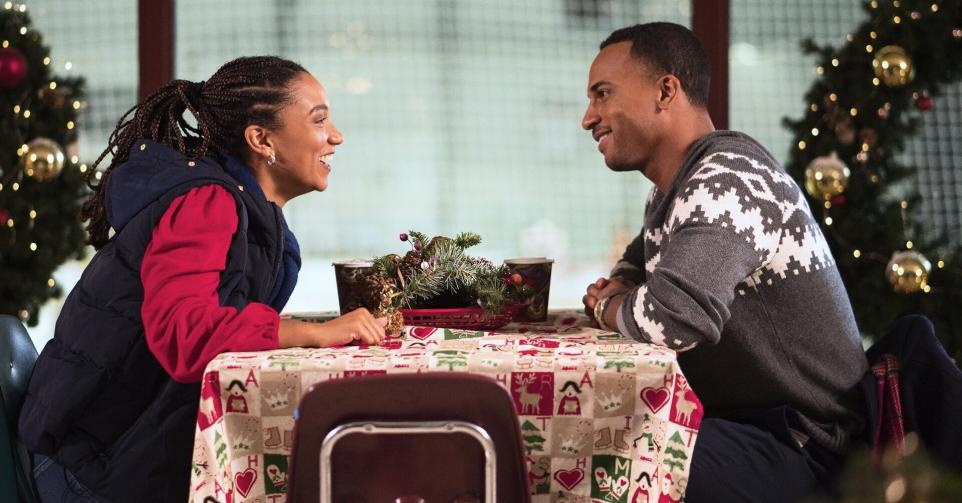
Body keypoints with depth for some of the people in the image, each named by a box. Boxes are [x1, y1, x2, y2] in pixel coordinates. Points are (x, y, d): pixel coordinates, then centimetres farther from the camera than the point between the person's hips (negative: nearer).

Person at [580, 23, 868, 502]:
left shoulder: (727, 182, -21)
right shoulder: (672, 187, 11)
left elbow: (676, 316, -36)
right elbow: (639, 264, 29)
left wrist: (609, 310, -13)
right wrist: (618, 290, 4)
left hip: (794, 443, -9)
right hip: (734, 417, 9)